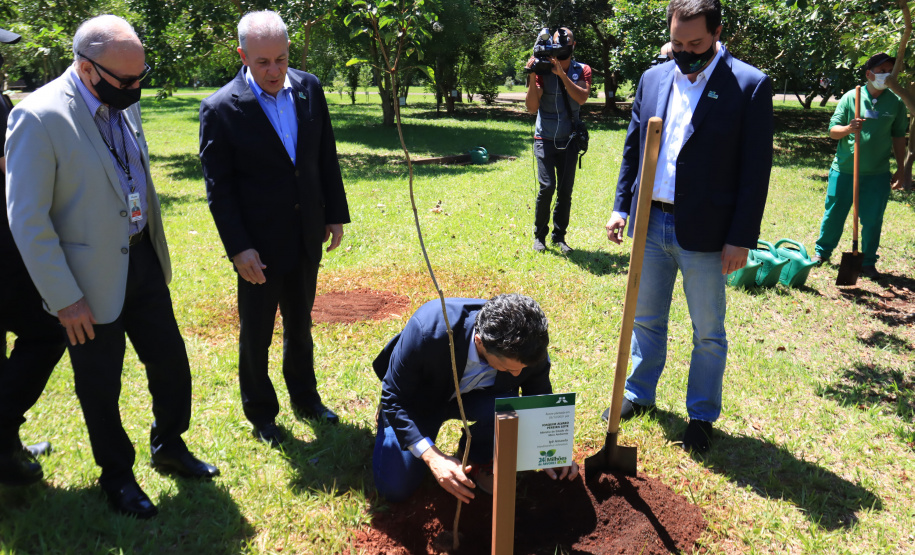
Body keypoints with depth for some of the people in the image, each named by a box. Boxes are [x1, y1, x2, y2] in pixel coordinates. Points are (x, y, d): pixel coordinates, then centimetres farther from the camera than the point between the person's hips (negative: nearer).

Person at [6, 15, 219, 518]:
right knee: (100, 386, 12)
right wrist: (63, 298, -16)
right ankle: (117, 476, 34)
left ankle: (169, 447, 40)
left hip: (143, 260, 6)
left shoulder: (125, 103, 2)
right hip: (92, 278, -6)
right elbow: (27, 219, -17)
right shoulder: (39, 117, -20)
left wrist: (157, 248, 15)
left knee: (171, 363, 15)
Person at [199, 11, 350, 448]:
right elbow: (218, 187, -13)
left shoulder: (309, 89, -1)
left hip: (306, 238, 5)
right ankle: (260, 412, 32)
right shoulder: (221, 108, -15)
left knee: (300, 324, 21)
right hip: (259, 246, -4)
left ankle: (304, 396, 41)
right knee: (256, 334, 12)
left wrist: (336, 214, 6)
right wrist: (238, 248, -16)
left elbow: (326, 157, 7)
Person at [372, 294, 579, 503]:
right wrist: (433, 458, -38)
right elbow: (395, 398, -28)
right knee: (395, 488, -10)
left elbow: (541, 400, -7)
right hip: (422, 398, -2)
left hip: (477, 397, 2)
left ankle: (481, 459, 2)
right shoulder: (429, 329, -40)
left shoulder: (530, 344, -29)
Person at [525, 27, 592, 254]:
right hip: (545, 139, -2)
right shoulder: (544, 70, -5)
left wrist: (562, 74, -24)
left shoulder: (582, 70, 1)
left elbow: (582, 98, -17)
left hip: (569, 140, 2)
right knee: (547, 187, -12)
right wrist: (532, 78, -24)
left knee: (566, 190, 1)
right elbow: (532, 107, -12)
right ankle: (539, 235, 4)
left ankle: (559, 236, 13)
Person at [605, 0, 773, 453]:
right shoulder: (653, 79, 6)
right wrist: (621, 206, 5)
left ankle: (702, 416, 26)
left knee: (708, 332, 9)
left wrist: (741, 239, -12)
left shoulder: (750, 85, -8)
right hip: (651, 222, 5)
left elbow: (756, 170, -9)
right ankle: (639, 395, 36)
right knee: (646, 318, 18)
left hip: (705, 232, -4)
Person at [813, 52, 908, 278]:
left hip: (878, 174, 1)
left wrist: (901, 166, 9)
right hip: (844, 169, -1)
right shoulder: (851, 97, -3)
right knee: (834, 213, 8)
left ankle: (868, 262, 16)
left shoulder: (896, 102, 3)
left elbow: (899, 136, 10)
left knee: (873, 220, 3)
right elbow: (832, 130, -3)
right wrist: (849, 128, -24)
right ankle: (822, 251, 27)